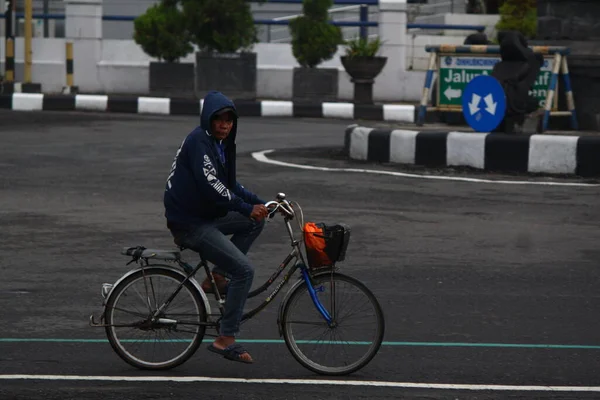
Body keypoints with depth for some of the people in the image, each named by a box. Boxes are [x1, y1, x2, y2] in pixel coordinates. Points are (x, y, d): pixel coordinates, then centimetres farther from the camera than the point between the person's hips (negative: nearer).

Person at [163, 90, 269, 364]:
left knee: (256, 221, 9)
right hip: (189, 224, -10)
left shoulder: (220, 144, 14)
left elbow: (229, 185, 18)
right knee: (244, 270, -16)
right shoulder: (199, 142, -16)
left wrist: (260, 203, 5)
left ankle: (218, 277, 7)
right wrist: (246, 208, -22)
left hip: (206, 216, 10)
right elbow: (211, 187, -26)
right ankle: (226, 339, -12)